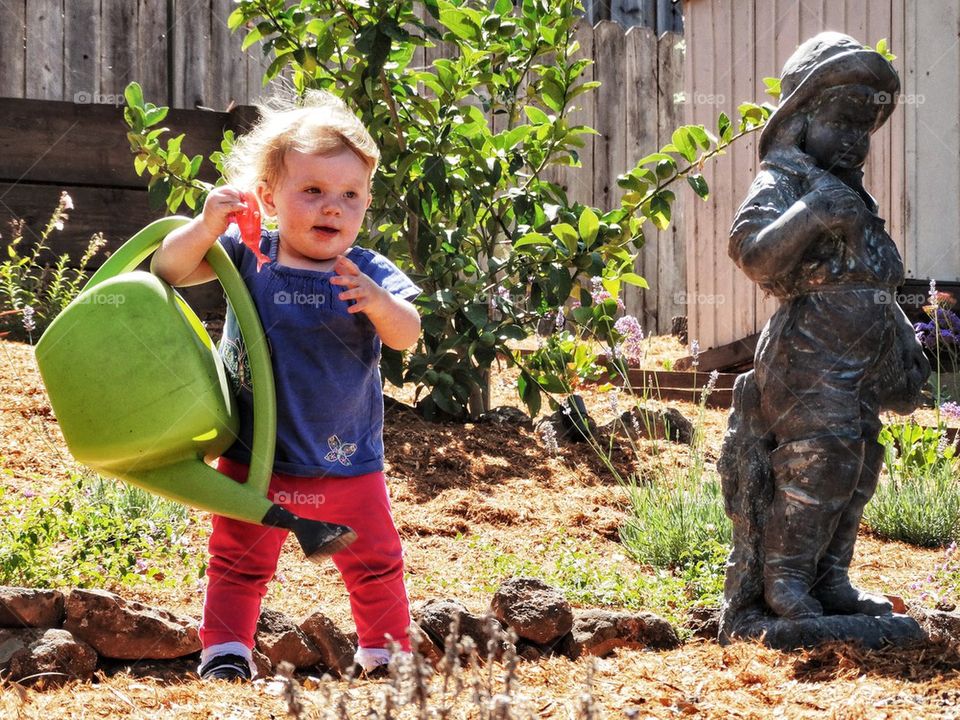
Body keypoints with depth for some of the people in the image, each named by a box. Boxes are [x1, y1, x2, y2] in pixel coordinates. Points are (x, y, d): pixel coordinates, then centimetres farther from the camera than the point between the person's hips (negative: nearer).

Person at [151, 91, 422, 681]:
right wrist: (206, 227, -27)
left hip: (348, 463, 1)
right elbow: (170, 270, -9)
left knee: (375, 563, 14)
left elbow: (407, 335, -17)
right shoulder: (247, 254, -7)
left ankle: (387, 648, 30)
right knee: (240, 561, 10)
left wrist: (378, 303, -39)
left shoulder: (369, 273, -8)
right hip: (255, 458, 0)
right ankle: (226, 648, 20)